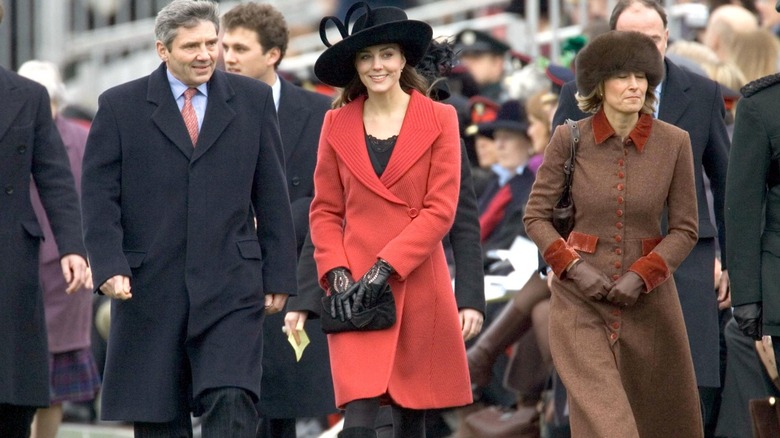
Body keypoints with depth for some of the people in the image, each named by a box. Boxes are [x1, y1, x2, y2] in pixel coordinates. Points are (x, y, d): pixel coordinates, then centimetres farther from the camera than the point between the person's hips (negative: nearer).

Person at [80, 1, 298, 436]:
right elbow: (99, 196, 1)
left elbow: (273, 197, 9)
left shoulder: (253, 100, 8)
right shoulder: (121, 106, 4)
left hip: (231, 289, 0)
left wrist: (278, 276, 5)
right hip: (150, 290, 0)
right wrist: (110, 266, -12)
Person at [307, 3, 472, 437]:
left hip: (419, 288, 0)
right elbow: (325, 211, 10)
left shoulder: (439, 120, 1)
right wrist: (336, 273, -7)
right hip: (355, 294, 0)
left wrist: (384, 268, -12)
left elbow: (441, 210, -4)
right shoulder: (338, 124, 7)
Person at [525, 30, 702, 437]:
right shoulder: (569, 139, -5)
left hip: (648, 298, 2)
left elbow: (685, 228, 2)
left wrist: (642, 275, -12)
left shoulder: (674, 143, -3)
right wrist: (573, 267, -12)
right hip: (580, 297, -2)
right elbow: (536, 216, 2)